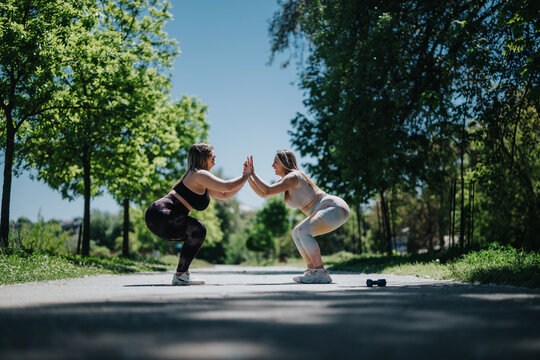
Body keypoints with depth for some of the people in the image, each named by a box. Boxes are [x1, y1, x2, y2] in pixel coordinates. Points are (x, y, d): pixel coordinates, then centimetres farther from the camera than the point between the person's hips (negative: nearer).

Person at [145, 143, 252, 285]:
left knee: (196, 233, 18)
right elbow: (227, 186, -16)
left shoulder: (200, 182, 23)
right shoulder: (199, 174, -9)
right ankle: (180, 276, -12)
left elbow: (224, 195, 25)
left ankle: (183, 272, 15)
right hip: (159, 216, -11)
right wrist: (247, 176, -2)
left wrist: (244, 177, 19)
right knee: (198, 230, -16)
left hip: (157, 215, 11)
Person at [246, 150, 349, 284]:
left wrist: (253, 173, -11)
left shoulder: (293, 176, -15)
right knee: (297, 233, 12)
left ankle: (321, 273, -21)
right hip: (330, 210, 11)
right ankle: (312, 271, 8)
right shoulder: (285, 180, 15)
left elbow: (268, 191, -23)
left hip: (336, 209, -11)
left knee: (303, 232, -24)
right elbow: (262, 193, 16)